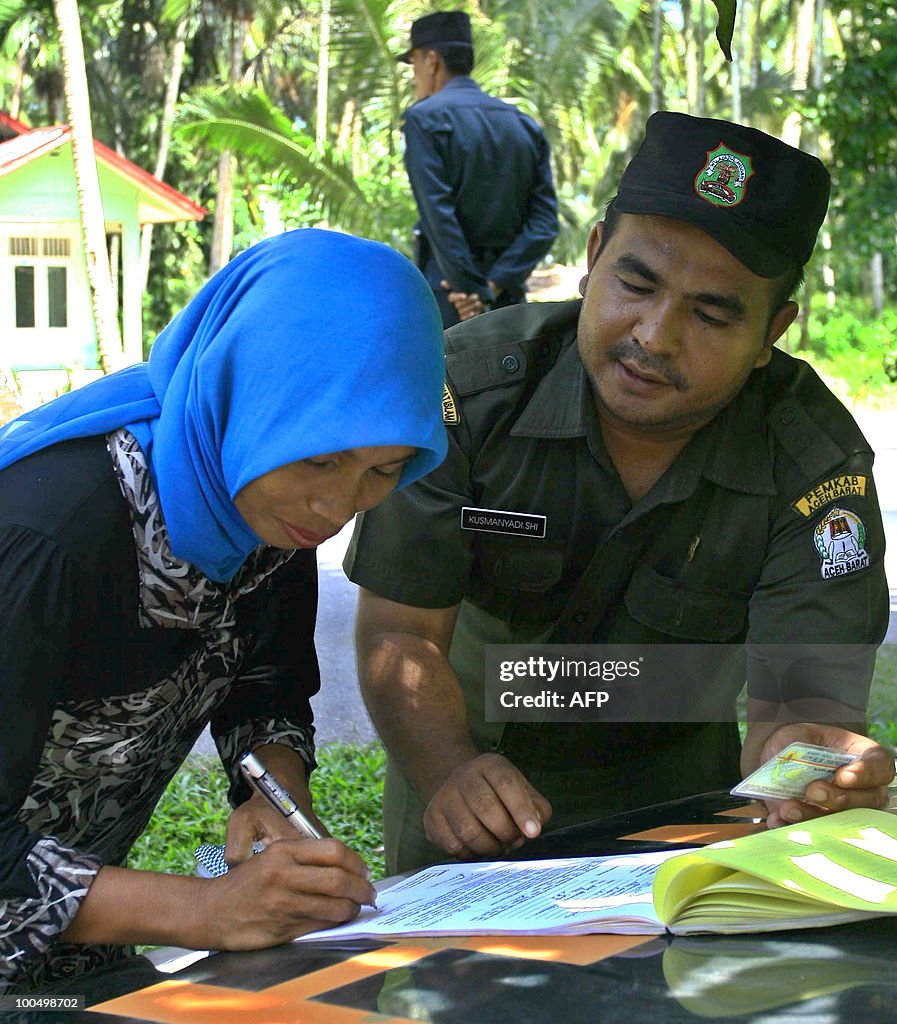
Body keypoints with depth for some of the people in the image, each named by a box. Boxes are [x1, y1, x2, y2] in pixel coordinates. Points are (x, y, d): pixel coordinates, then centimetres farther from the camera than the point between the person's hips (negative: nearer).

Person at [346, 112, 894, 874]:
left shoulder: (817, 463, -20)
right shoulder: (467, 388, -21)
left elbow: (800, 694, -25)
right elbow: (401, 632, -19)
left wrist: (804, 760, -50)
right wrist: (452, 774, -39)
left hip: (673, 782, 1)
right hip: (472, 757, 0)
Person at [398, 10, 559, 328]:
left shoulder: (424, 118, -4)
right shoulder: (526, 125, 13)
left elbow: (438, 215, -13)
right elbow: (544, 222, 4)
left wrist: (474, 293, -14)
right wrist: (493, 286, -5)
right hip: (510, 296, 6)